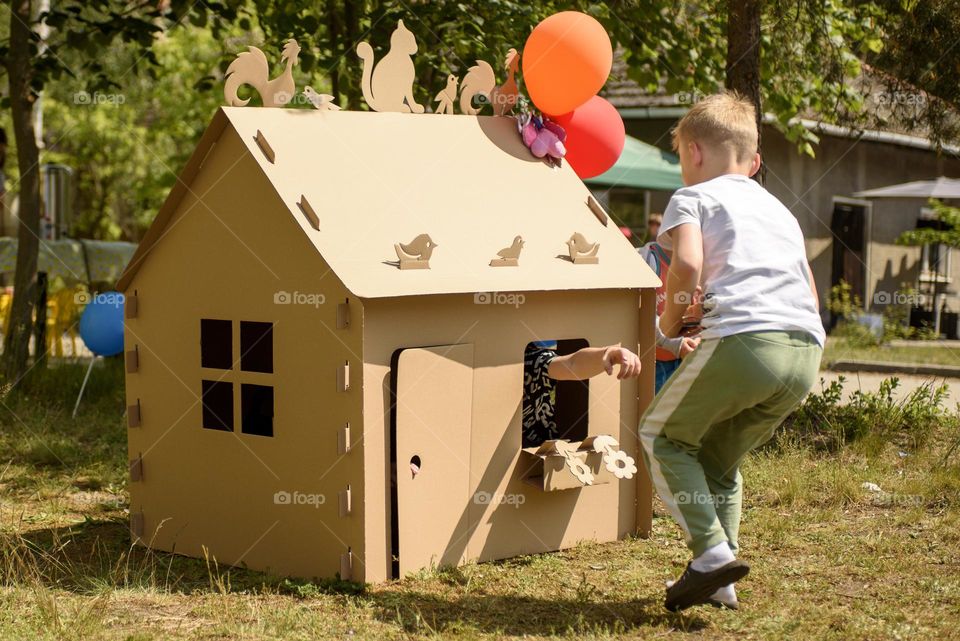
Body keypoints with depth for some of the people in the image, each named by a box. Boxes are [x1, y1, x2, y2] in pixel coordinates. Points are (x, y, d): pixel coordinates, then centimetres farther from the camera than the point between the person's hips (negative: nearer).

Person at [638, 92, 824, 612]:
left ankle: (713, 552, -1)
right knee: (719, 458, 24)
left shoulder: (693, 198, 10)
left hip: (745, 338, -7)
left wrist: (671, 317, 7)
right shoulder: (780, 209, 31)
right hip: (807, 352, 7)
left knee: (662, 434, 14)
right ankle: (719, 583, 18)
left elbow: (687, 264, -11)